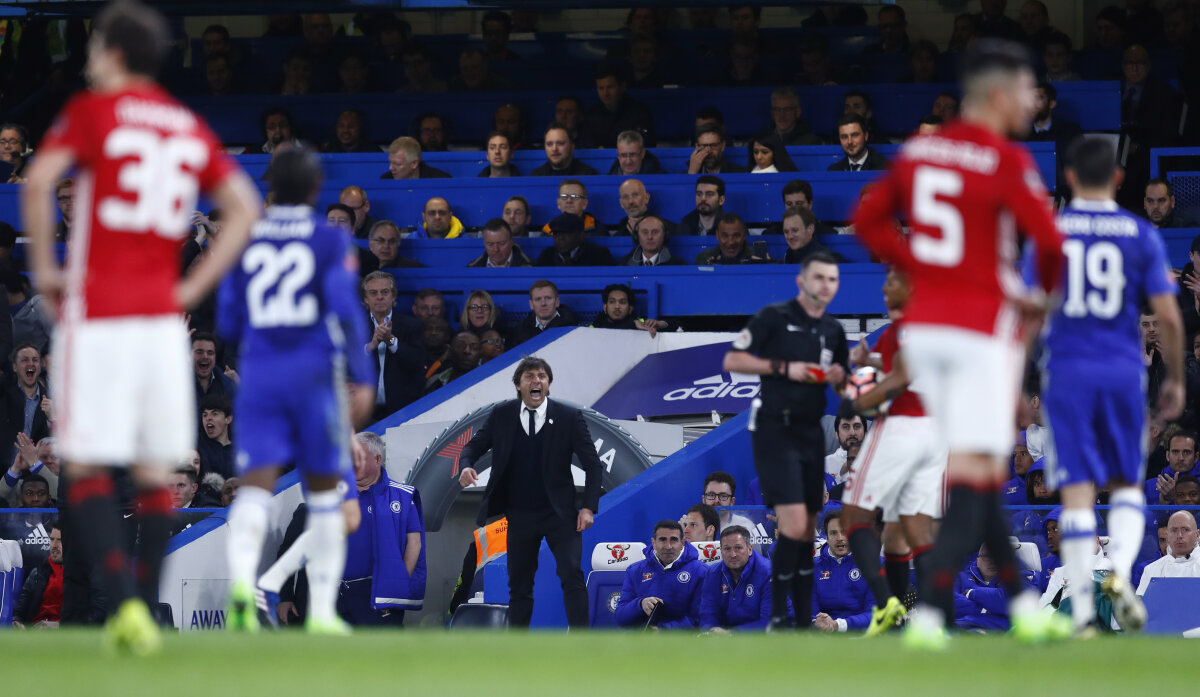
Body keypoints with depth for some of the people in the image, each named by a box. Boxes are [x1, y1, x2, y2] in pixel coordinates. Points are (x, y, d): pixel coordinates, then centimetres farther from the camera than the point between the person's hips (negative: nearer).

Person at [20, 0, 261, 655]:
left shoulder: (92, 110, -2)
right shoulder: (191, 128, 13)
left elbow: (38, 181, -16)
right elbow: (244, 207, 10)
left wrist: (44, 268, -5)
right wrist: (194, 286, 9)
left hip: (96, 312, -5)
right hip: (163, 318, 5)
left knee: (85, 466, -1)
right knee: (154, 469, 10)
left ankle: (124, 602, -16)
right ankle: (143, 616, 9)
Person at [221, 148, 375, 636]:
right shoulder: (330, 241, -1)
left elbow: (229, 325, 9)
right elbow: (345, 311, -9)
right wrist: (363, 380, -6)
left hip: (258, 375, 1)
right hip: (314, 374, -1)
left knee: (255, 486, -7)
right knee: (324, 491, 11)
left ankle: (241, 581, -34)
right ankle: (322, 610, 12)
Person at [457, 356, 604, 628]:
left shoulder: (569, 417, -7)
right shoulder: (501, 415, -1)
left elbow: (592, 464, -4)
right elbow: (475, 445, 7)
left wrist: (589, 507, -13)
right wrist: (467, 466, -17)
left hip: (560, 514, -3)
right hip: (520, 515, 3)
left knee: (571, 574, -16)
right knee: (519, 583, 9)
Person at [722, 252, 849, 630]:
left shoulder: (833, 330, 13)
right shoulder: (773, 317, -6)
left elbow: (842, 386, 24)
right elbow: (731, 361, -9)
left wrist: (839, 377, -1)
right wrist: (783, 367, -17)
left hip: (811, 432, 7)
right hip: (776, 430, -7)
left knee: (808, 531, 8)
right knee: (794, 524, -17)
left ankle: (804, 619, 13)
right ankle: (778, 615, -9)